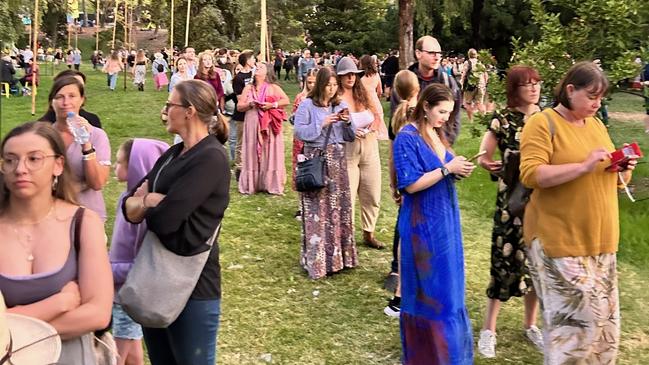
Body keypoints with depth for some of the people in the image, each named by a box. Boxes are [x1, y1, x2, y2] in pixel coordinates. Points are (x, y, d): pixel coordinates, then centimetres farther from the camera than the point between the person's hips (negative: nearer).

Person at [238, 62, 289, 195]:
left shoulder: (273, 87, 6)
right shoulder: (248, 88, 13)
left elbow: (286, 100, -2)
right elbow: (239, 106, 9)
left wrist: (272, 105, -14)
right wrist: (250, 104, -10)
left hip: (269, 127, -2)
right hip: (253, 126, 2)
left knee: (271, 154, -1)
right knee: (252, 154, 1)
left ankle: (272, 185, 3)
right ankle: (251, 185, 7)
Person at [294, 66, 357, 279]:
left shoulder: (340, 105, 13)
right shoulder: (307, 105, -3)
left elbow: (350, 135, 12)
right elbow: (299, 132, -12)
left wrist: (348, 122, -7)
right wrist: (322, 124, -15)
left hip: (337, 159, 5)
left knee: (340, 207, 6)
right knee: (318, 210, -5)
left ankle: (338, 256, 17)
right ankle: (317, 260, 3)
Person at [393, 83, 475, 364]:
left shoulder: (438, 134, 9)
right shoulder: (407, 138, -15)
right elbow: (411, 184, -21)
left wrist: (458, 171, -4)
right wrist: (448, 168, -21)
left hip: (446, 219, 8)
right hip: (423, 224, -8)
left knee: (447, 287, 16)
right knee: (428, 291, 3)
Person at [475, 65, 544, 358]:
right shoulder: (503, 119, -5)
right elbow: (484, 157, -3)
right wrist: (486, 163, -23)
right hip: (512, 202, -4)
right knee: (507, 259, -2)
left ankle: (530, 324, 27)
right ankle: (489, 329, 10)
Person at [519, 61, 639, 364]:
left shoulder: (597, 125, 14)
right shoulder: (542, 123, -8)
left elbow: (611, 180, 22)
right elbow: (530, 175, -20)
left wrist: (624, 169, -1)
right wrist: (584, 166, -24)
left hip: (600, 240, 7)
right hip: (559, 240, -7)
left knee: (602, 317, 11)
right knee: (574, 317, -7)